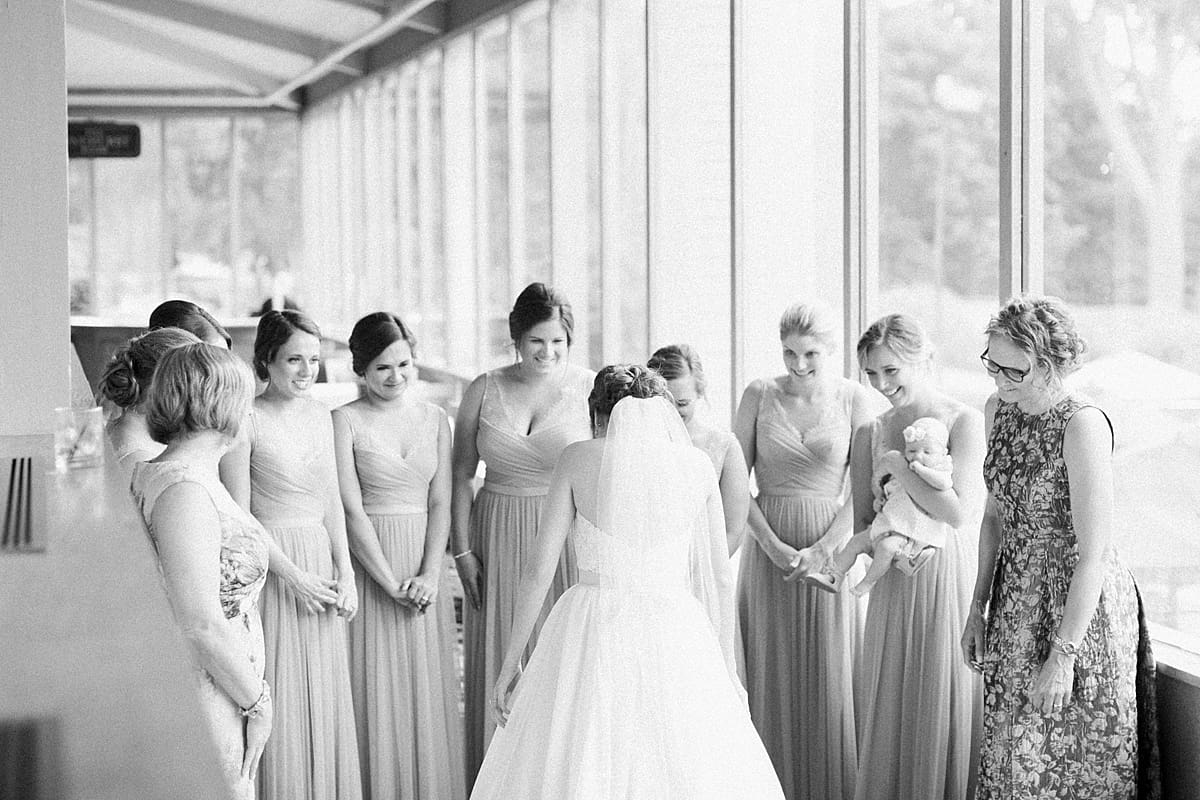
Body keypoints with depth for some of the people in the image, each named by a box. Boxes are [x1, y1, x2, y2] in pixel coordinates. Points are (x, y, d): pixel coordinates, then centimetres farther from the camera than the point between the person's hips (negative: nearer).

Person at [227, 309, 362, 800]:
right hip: (272, 564, -6)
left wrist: (345, 572, 3)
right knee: (278, 704, 0)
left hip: (321, 559, 6)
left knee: (325, 699, 11)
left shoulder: (319, 416, 9)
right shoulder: (249, 419, -11)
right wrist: (293, 575, -14)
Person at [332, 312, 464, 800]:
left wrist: (430, 575, -9)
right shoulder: (346, 420, -5)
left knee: (427, 691, 7)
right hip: (369, 567, -4)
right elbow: (351, 510, -10)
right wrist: (391, 583, -14)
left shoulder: (434, 418, 8)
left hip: (424, 572, 4)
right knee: (376, 691, 0)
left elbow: (440, 503, 4)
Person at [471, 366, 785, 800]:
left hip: (592, 633, -1)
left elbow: (540, 568, -1)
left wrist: (511, 662, 5)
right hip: (672, 631, 1)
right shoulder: (696, 464, 6)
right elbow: (722, 578, 8)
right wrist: (727, 668, 17)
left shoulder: (577, 458, 2)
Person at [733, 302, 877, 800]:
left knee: (826, 679, 3)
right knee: (771, 677, 4)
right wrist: (772, 544, -11)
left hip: (829, 549, -1)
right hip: (769, 549, 1)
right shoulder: (759, 396, 0)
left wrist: (821, 550, -12)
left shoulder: (852, 399, -2)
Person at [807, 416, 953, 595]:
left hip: (914, 531, -8)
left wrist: (920, 468, -22)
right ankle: (833, 577, 8)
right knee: (856, 541, 5)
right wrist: (880, 500, 10)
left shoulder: (937, 470, -5)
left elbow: (945, 483, -30)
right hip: (889, 524, 8)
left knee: (886, 546, -31)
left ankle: (868, 583, -14)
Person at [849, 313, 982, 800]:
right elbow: (862, 523, 10)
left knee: (945, 712, 2)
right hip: (893, 589, 4)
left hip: (951, 578, -4)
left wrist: (896, 466, -11)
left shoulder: (964, 422, -7)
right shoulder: (870, 434, 7)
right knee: (889, 711, 8)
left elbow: (958, 512, -17)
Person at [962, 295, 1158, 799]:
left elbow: (1093, 553, -22)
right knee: (1012, 759, 13)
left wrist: (1063, 655, -21)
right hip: (1016, 600, 7)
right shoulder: (999, 409, 2)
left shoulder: (1082, 425, -22)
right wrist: (978, 608, 10)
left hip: (1079, 606, -7)